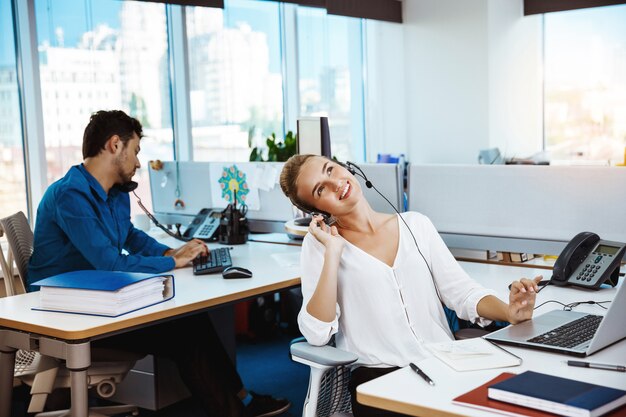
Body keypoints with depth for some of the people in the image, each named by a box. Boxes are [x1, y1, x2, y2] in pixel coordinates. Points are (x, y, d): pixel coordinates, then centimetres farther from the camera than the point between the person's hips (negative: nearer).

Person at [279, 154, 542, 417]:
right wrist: (332, 254, -11)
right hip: (378, 379, -4)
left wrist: (509, 312, -12)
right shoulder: (319, 242, 3)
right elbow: (317, 334, -7)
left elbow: (460, 290, 7)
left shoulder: (416, 225, 12)